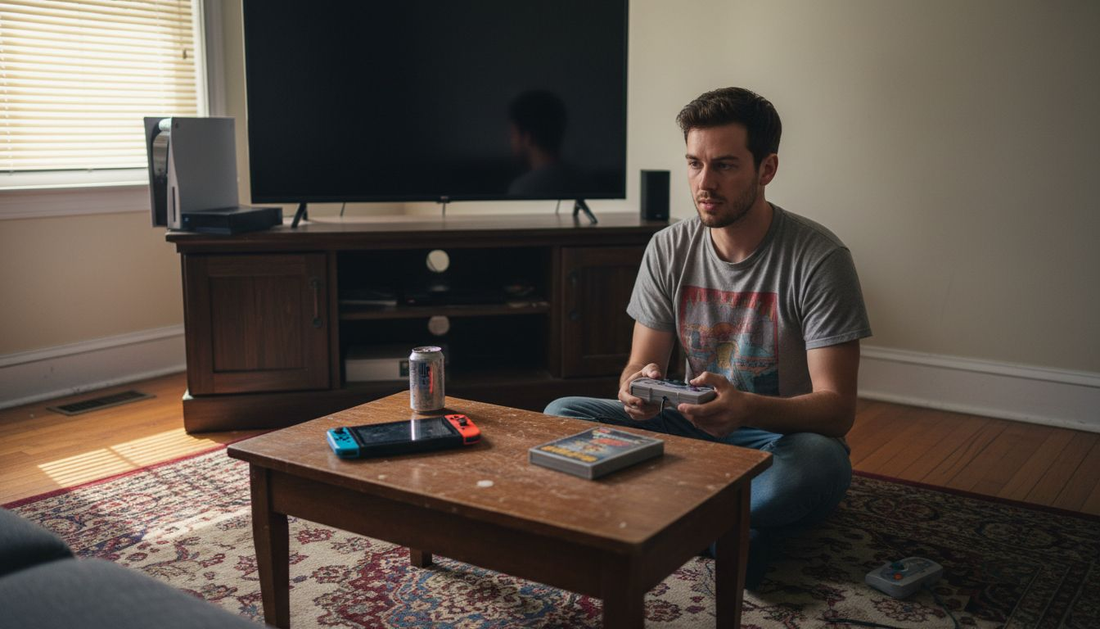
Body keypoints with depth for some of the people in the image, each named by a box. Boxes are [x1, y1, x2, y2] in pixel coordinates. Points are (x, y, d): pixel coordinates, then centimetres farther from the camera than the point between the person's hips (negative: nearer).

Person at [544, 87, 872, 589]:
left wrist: (746, 409, -40)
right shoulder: (668, 249, -3)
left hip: (781, 434, -4)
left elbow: (837, 408, -19)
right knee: (560, 415, -14)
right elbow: (639, 364, -1)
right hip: (693, 425, 5)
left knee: (820, 462, -39)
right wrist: (637, 387, -28)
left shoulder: (818, 258, -16)